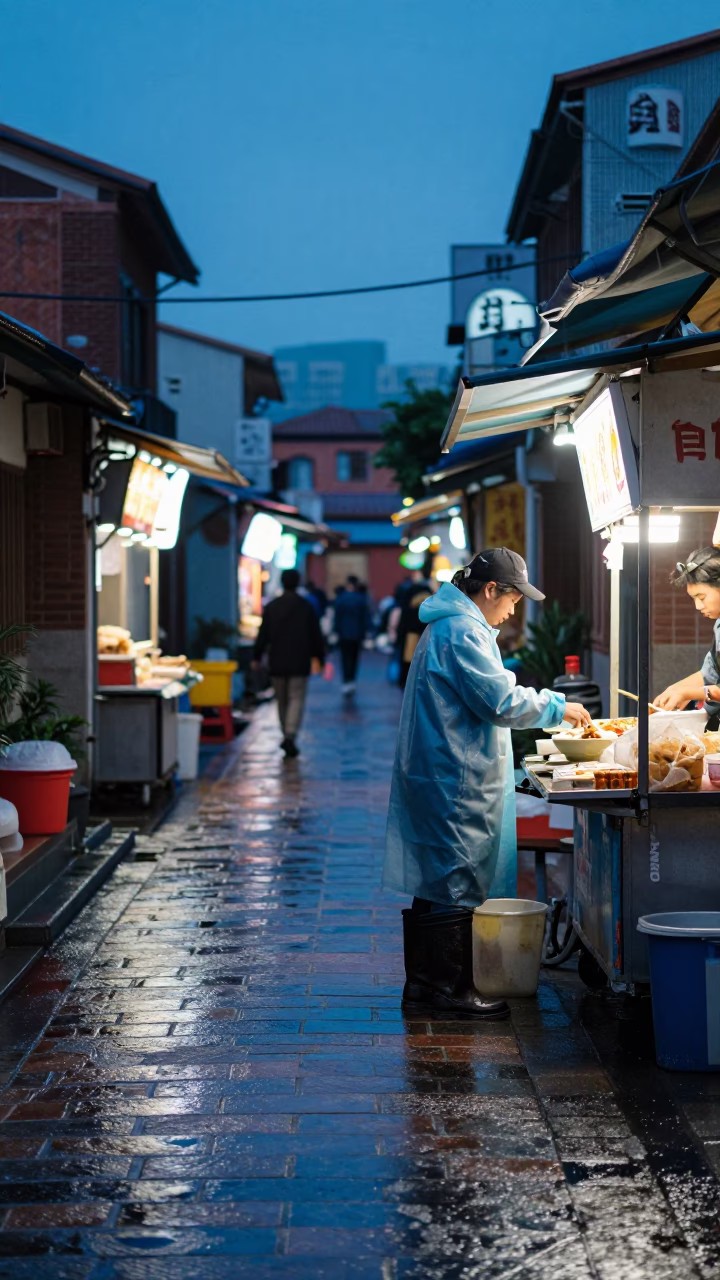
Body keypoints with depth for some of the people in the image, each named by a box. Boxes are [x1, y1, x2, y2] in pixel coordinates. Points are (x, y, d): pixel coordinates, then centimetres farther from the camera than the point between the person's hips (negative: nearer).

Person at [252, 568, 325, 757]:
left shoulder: (271, 607, 1)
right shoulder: (306, 606, -2)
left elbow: (263, 635, 2)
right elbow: (316, 634, 4)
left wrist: (256, 657, 11)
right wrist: (318, 656, 15)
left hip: (277, 662, 2)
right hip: (299, 662, -2)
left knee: (282, 701, 14)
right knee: (296, 699, -4)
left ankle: (287, 736, 20)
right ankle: (290, 736, -21)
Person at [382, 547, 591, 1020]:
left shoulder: (450, 625, 18)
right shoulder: (462, 631, -17)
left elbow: (489, 696, 25)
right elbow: (502, 702, -20)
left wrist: (552, 702, 18)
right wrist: (558, 708, -7)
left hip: (439, 778, 11)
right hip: (457, 782, -11)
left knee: (434, 882, 13)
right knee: (458, 881, -4)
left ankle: (423, 982, 20)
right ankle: (453, 987, 3)